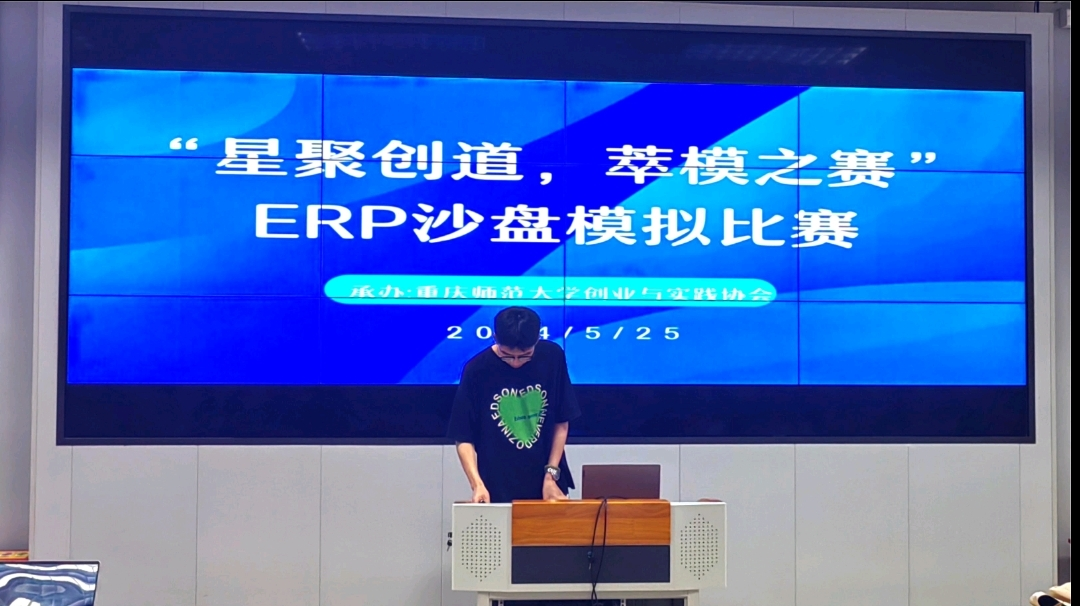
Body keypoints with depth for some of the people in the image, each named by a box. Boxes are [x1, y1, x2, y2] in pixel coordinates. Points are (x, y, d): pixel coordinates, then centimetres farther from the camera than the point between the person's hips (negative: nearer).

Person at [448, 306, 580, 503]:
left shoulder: (552, 357, -6)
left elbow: (561, 422, 2)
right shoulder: (477, 369, -12)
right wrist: (477, 484, -19)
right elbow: (464, 437, -8)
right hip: (497, 486, -2)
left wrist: (552, 473, -3)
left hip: (546, 482, 2)